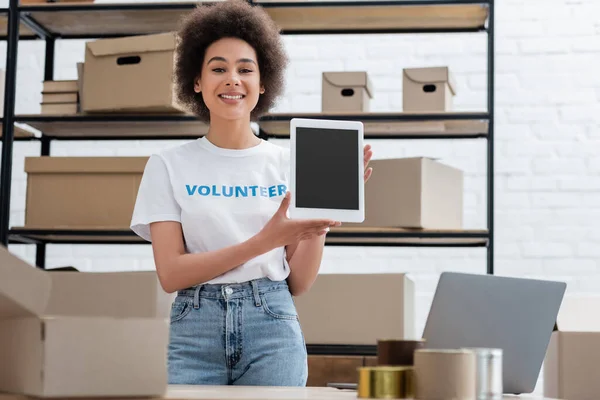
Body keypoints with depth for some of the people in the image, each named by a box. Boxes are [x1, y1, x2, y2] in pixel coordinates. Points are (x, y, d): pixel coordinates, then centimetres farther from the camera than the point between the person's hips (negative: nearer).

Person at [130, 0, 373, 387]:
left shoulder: (288, 163, 5)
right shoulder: (168, 165, 2)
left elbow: (299, 283, 4)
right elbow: (170, 274, -7)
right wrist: (262, 242, -17)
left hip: (272, 326, 1)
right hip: (196, 329, -1)